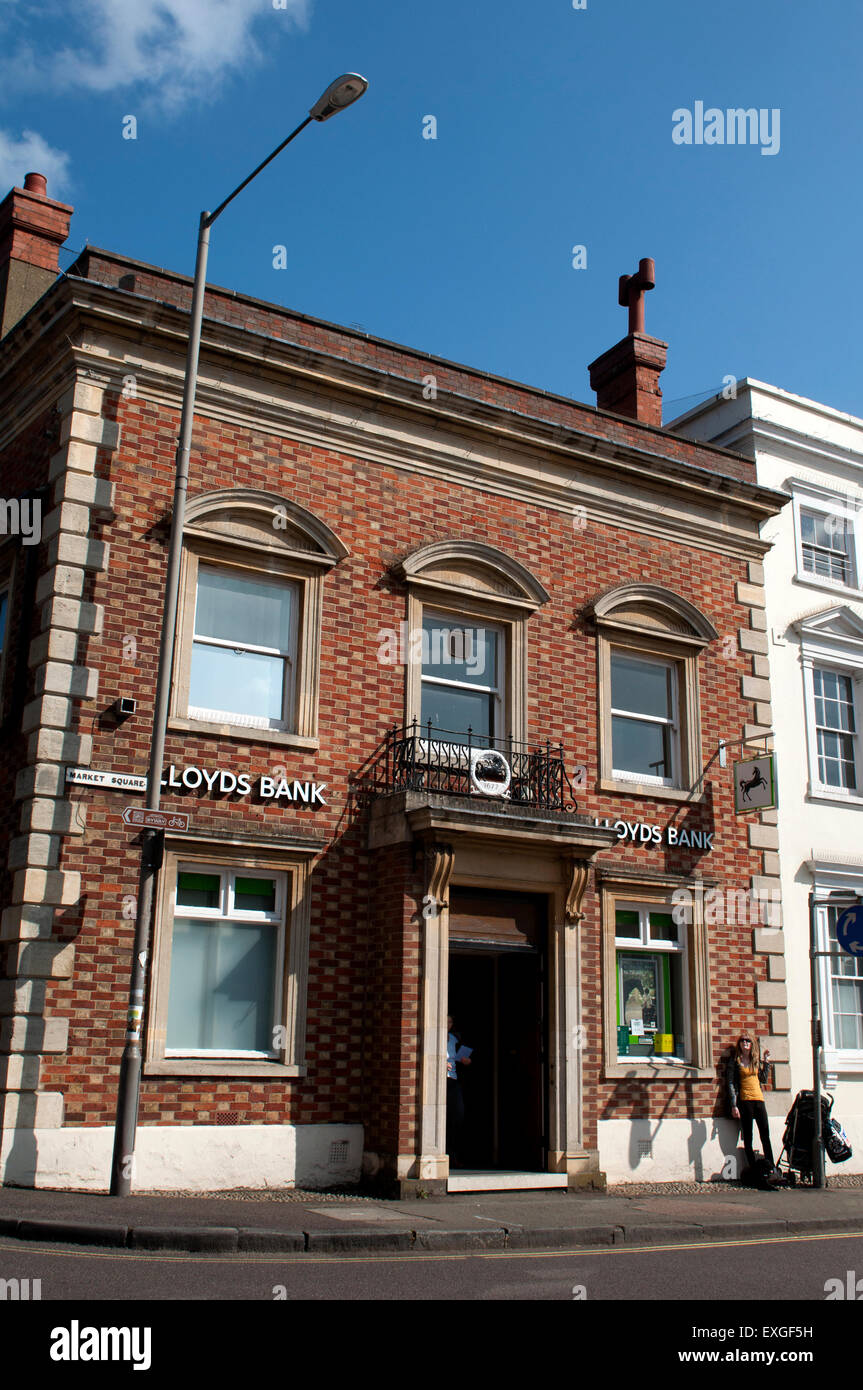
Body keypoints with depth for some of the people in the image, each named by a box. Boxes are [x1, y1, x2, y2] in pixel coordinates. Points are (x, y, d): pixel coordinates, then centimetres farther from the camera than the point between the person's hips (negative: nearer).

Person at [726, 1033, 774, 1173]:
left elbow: (764, 1080, 19)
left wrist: (766, 1062, 12)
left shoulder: (756, 1060, 15)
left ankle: (771, 1168, 2)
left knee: (765, 1134, -1)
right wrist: (733, 1105, -10)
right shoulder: (735, 1062, 2)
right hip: (744, 1101, -4)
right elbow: (730, 1084, -2)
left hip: (759, 1099, 4)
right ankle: (753, 1169, 2)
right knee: (747, 1137, -1)